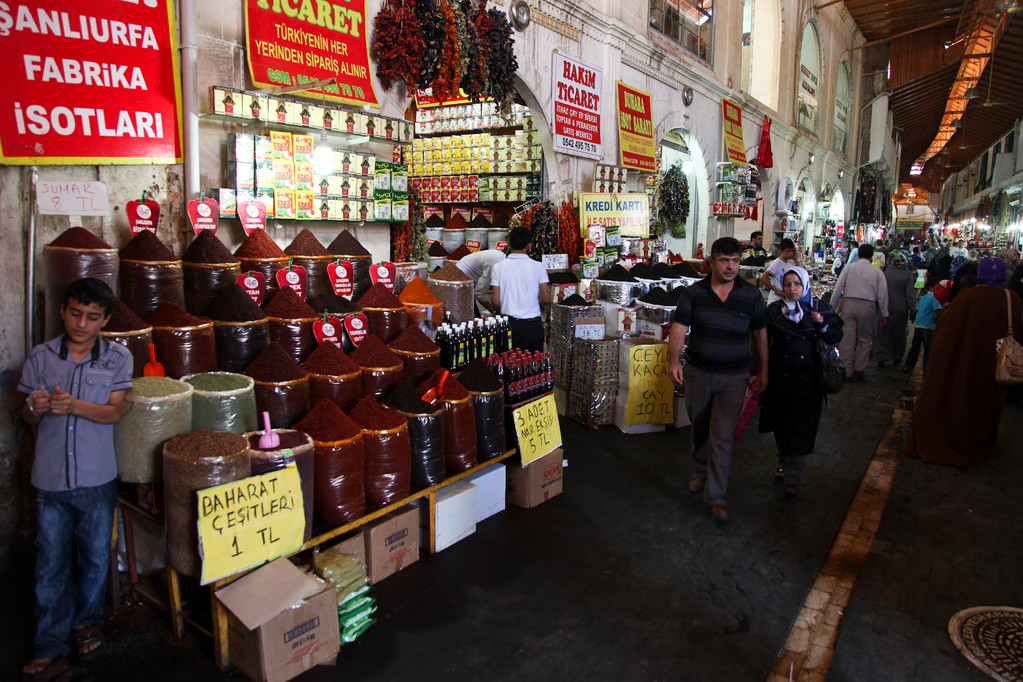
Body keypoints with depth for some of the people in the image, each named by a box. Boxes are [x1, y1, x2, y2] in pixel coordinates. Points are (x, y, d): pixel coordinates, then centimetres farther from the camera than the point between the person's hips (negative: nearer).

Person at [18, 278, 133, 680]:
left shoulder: (118, 358, -3)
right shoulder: (41, 357, 0)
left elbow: (113, 412, -8)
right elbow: (27, 417, 5)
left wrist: (73, 406, -25)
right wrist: (36, 407, -18)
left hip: (96, 478, 0)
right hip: (50, 478, 1)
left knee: (95, 557, 14)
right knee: (51, 564, 7)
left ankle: (88, 621, 38)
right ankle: (51, 650, 20)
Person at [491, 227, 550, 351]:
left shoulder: (498, 267, -3)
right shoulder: (538, 267, -6)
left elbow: (496, 302, -4)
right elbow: (546, 299, -4)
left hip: (509, 323, 1)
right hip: (533, 325, -1)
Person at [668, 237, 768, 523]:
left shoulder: (752, 295, -2)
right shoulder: (693, 293, -5)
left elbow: (759, 333, 8)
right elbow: (678, 329, -12)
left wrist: (763, 370, 11)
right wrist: (674, 361, -27)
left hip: (733, 376, -1)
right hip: (697, 372, 1)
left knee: (722, 437, -6)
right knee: (699, 428, 18)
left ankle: (717, 498, 2)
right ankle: (700, 472, 44)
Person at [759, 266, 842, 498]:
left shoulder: (819, 308, 1)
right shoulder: (774, 310, 2)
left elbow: (836, 336, 3)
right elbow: (764, 342, 5)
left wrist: (822, 325, -17)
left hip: (808, 379, -2)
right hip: (780, 377, 2)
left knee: (801, 428, -4)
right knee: (782, 424, 13)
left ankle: (793, 477, 1)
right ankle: (784, 462, 35)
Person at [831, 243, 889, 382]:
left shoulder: (849, 267, 3)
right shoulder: (877, 272, 4)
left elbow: (838, 288, 0)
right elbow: (882, 294, 3)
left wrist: (832, 307, 7)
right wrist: (884, 314, 10)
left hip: (849, 304, 0)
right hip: (867, 307, 0)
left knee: (847, 339, 4)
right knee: (865, 340, 14)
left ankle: (847, 372, 8)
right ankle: (859, 369, 12)